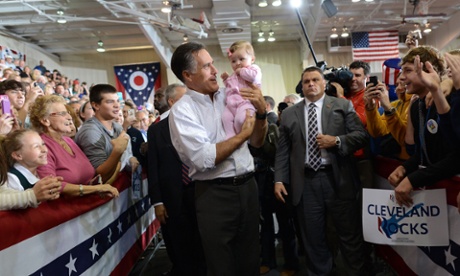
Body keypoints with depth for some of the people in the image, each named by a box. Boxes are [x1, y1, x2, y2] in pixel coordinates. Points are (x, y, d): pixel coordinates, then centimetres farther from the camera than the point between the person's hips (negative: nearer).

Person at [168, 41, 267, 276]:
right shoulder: (182, 110, -9)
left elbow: (257, 142, 13)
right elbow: (203, 158, -21)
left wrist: (261, 111, -5)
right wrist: (242, 135, -11)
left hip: (248, 187, 5)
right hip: (215, 195, -5)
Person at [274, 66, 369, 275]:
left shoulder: (343, 106, 7)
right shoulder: (289, 114, 11)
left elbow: (361, 135, 0)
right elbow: (283, 151, 8)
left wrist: (336, 141, -15)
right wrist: (279, 180, 0)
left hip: (337, 179, -1)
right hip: (305, 182, 2)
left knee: (350, 234, 8)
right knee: (312, 238, 12)